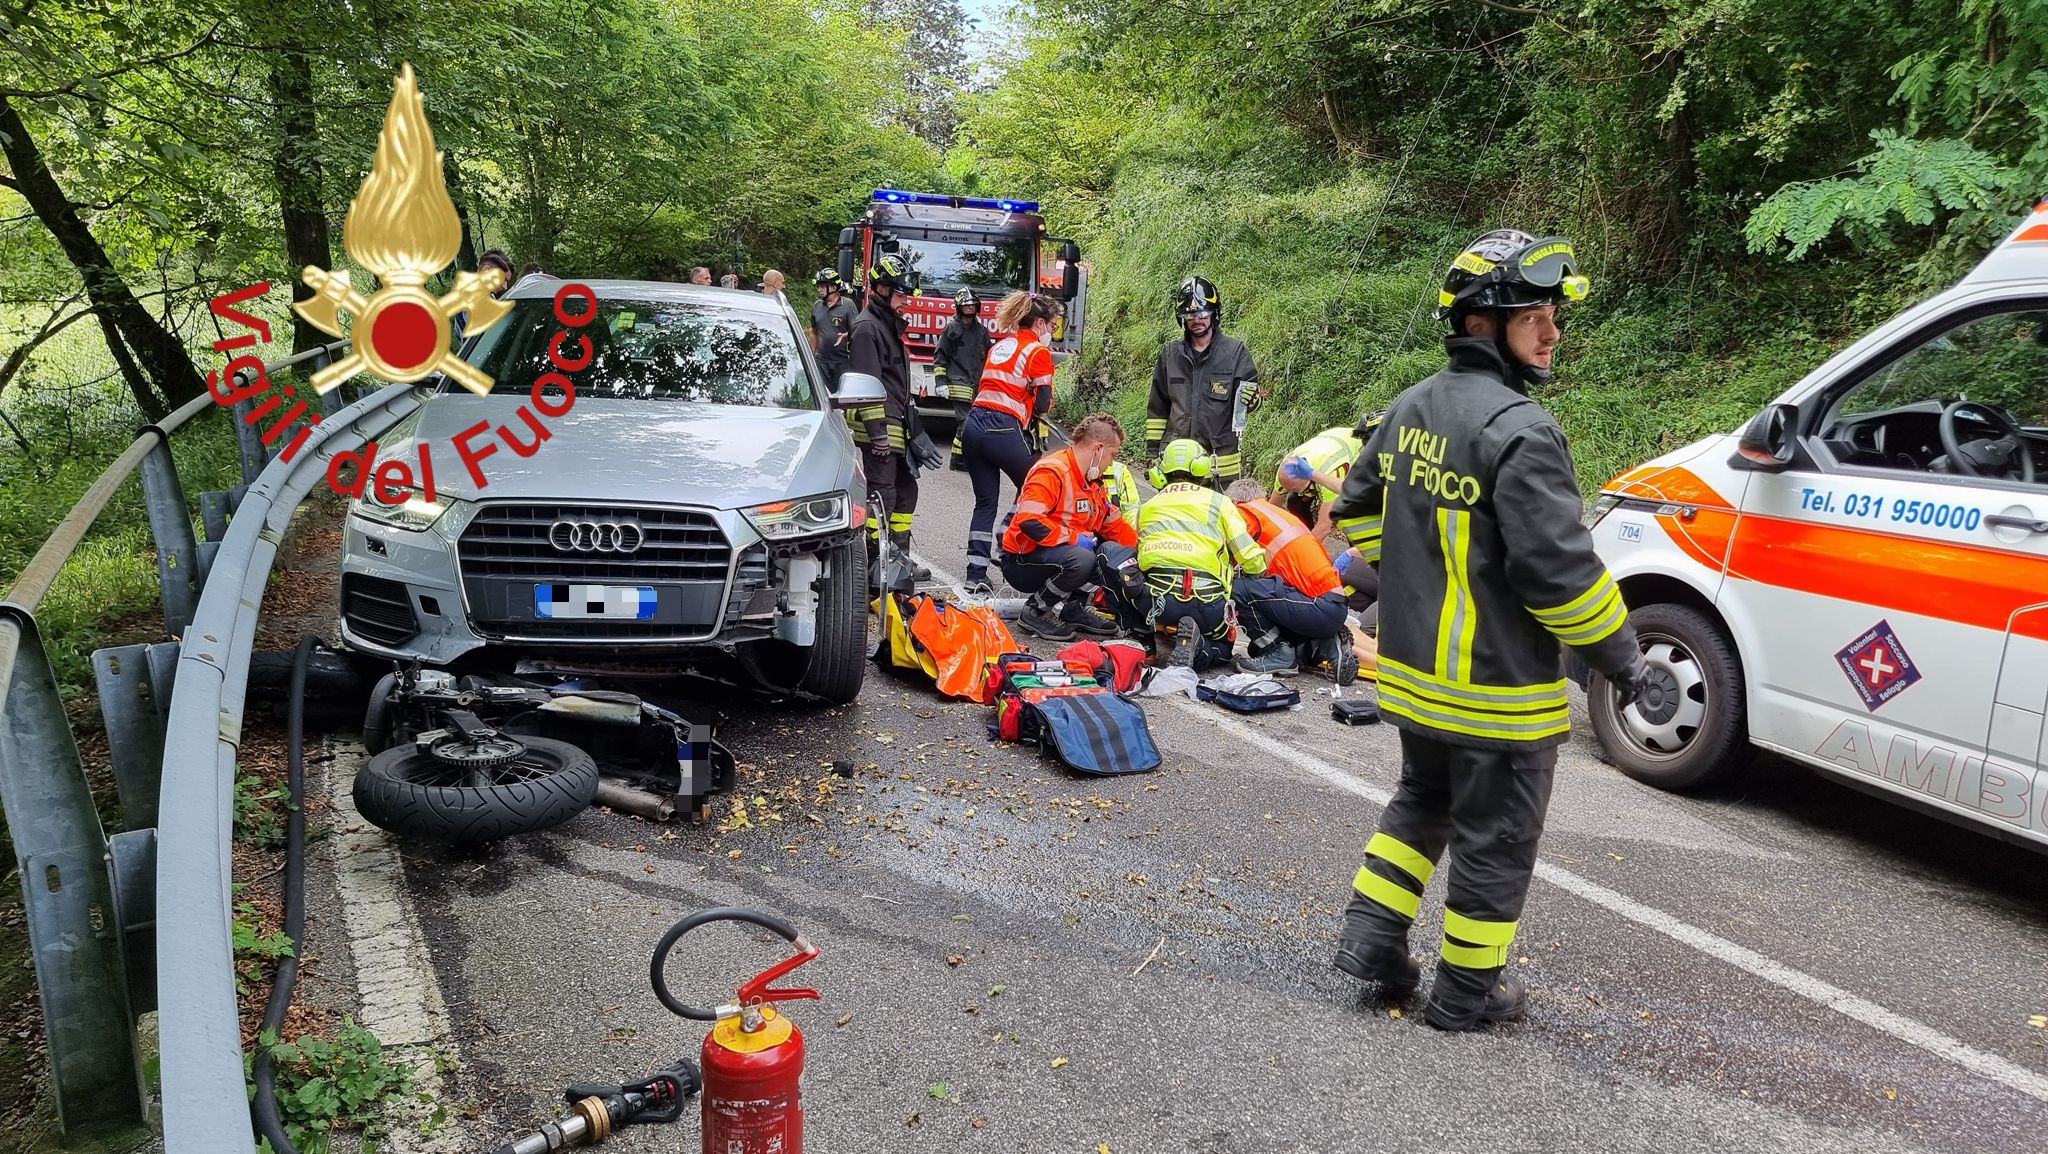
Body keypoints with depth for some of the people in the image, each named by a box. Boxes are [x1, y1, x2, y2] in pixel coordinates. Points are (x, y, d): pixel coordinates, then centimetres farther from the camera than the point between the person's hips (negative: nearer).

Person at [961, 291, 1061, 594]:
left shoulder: (999, 344, 21)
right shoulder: (1038, 351, -1)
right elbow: (1042, 405, -4)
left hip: (973, 423, 7)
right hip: (1003, 429, -7)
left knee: (985, 502, 11)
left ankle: (976, 575, 6)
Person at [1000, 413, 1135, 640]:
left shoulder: (1093, 481, 12)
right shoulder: (1052, 472, -19)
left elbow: (1114, 525, 20)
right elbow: (1028, 521, -31)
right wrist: (1074, 537, -26)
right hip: (1022, 562, -9)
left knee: (1113, 551, -4)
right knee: (1081, 560, -34)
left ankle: (1073, 609, 2)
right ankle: (1034, 613, -13)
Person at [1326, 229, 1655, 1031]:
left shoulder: (1411, 409, 6)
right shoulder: (1519, 431, -21)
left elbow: (1358, 512, 17)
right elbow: (1558, 568, -24)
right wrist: (1621, 656, -11)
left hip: (1411, 671, 8)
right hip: (1496, 689, -8)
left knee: (1421, 805, 26)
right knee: (1495, 842, 9)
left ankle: (1371, 937, 27)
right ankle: (1466, 992, 22)